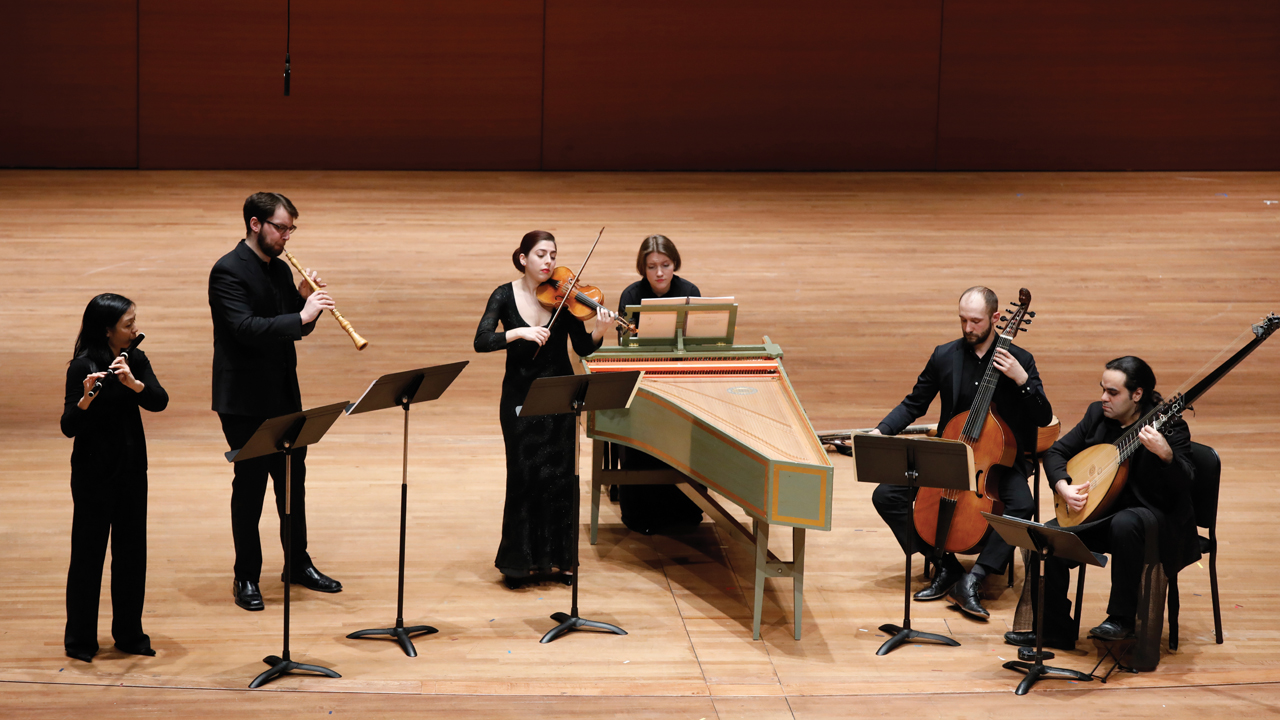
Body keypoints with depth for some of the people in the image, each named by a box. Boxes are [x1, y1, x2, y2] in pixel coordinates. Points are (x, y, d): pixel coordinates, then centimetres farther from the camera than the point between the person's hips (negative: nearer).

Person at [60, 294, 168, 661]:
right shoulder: (83, 367, -14)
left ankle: (129, 632, 22)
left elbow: (159, 401, -10)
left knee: (132, 550, 11)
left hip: (131, 469, 6)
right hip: (94, 472, -6)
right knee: (89, 552, 2)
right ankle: (80, 639, 11)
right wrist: (85, 398, -38)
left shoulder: (136, 360, 4)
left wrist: (133, 382, -28)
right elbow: (69, 427, -19)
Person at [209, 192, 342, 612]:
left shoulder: (280, 269, 10)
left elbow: (296, 328, 13)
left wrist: (304, 301, -6)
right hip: (245, 400, -8)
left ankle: (299, 564, 28)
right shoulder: (228, 271, -15)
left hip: (283, 395, 8)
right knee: (250, 485, 1)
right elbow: (246, 328, -27)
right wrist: (300, 315, -30)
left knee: (293, 479, 14)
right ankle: (246, 578, 12)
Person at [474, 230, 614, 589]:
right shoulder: (505, 296, -3)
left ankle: (555, 559, 8)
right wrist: (520, 333, -28)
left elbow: (583, 348, -6)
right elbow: (481, 341, -15)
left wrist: (599, 330, -26)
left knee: (559, 475, -2)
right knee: (524, 475, -5)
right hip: (519, 395, -1)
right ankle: (519, 561, 6)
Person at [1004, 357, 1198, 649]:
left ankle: (1122, 618, -23)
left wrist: (1166, 454, -47)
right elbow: (1056, 452, 11)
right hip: (1105, 514, 6)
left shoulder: (1169, 425, -15)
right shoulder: (1098, 414, 3)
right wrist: (1063, 487, -9)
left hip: (1158, 518, -6)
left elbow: (1184, 484, -26)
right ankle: (1055, 630, -4)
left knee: (1125, 523, -39)